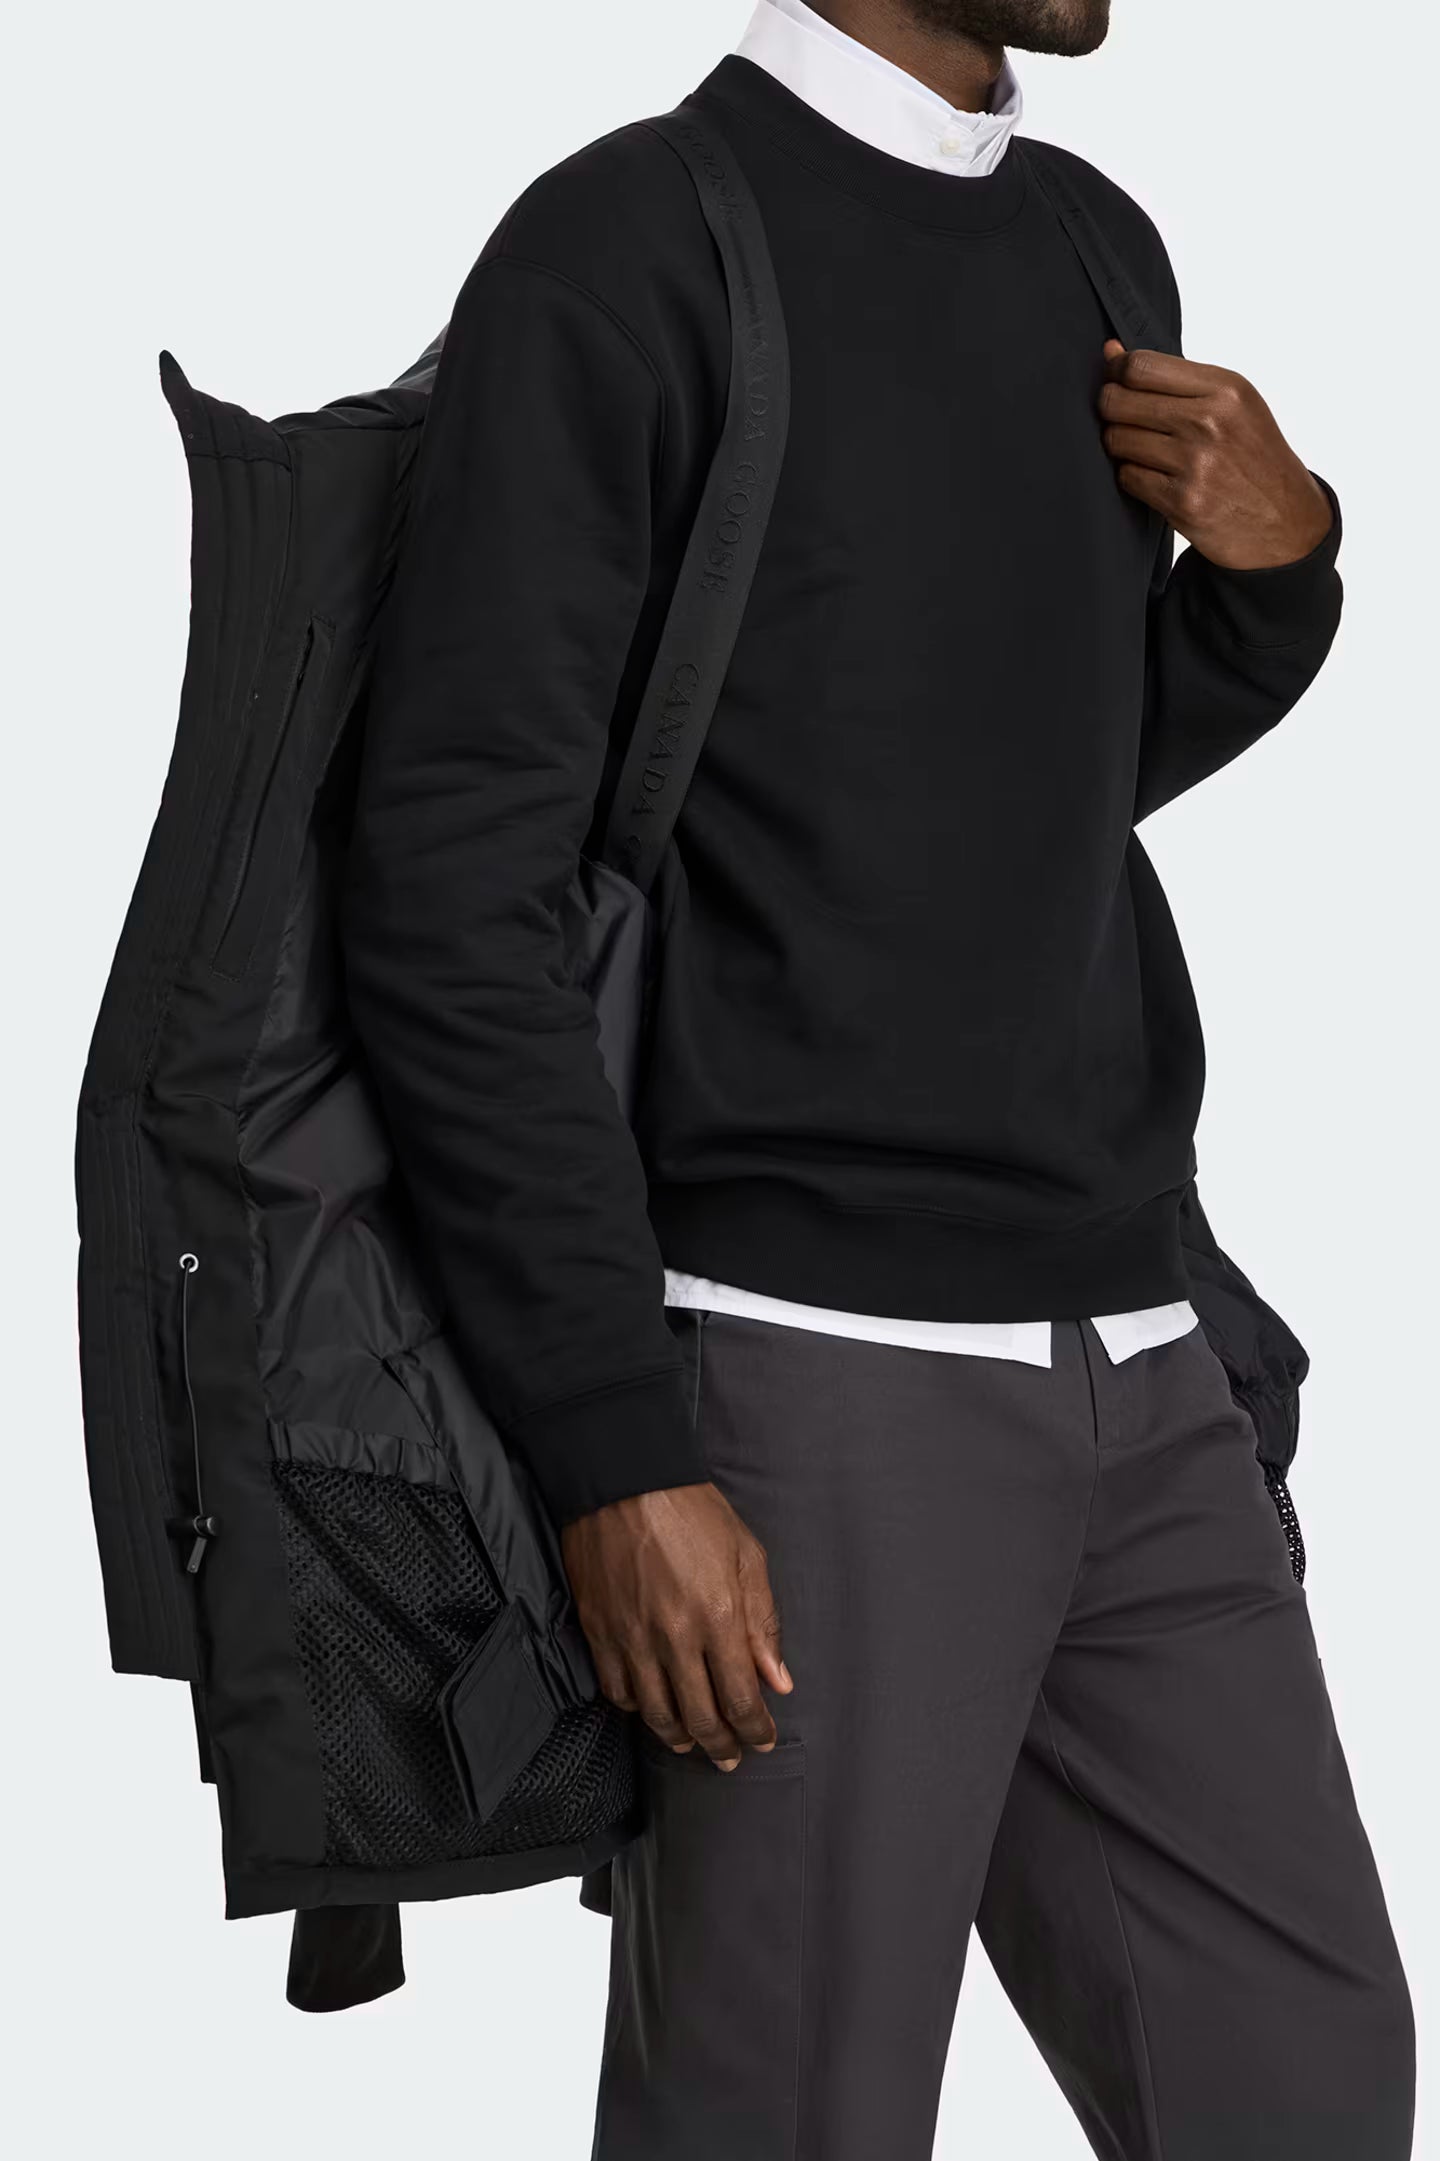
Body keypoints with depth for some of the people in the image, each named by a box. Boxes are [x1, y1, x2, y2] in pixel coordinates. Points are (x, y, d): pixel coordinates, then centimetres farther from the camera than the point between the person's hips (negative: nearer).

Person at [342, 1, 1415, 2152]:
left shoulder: (1105, 256, 13)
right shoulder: (633, 248, -8)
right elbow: (455, 889, -12)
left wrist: (1273, 563, 5)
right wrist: (619, 1452, -16)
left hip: (1134, 1373, 7)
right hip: (815, 1384, -7)